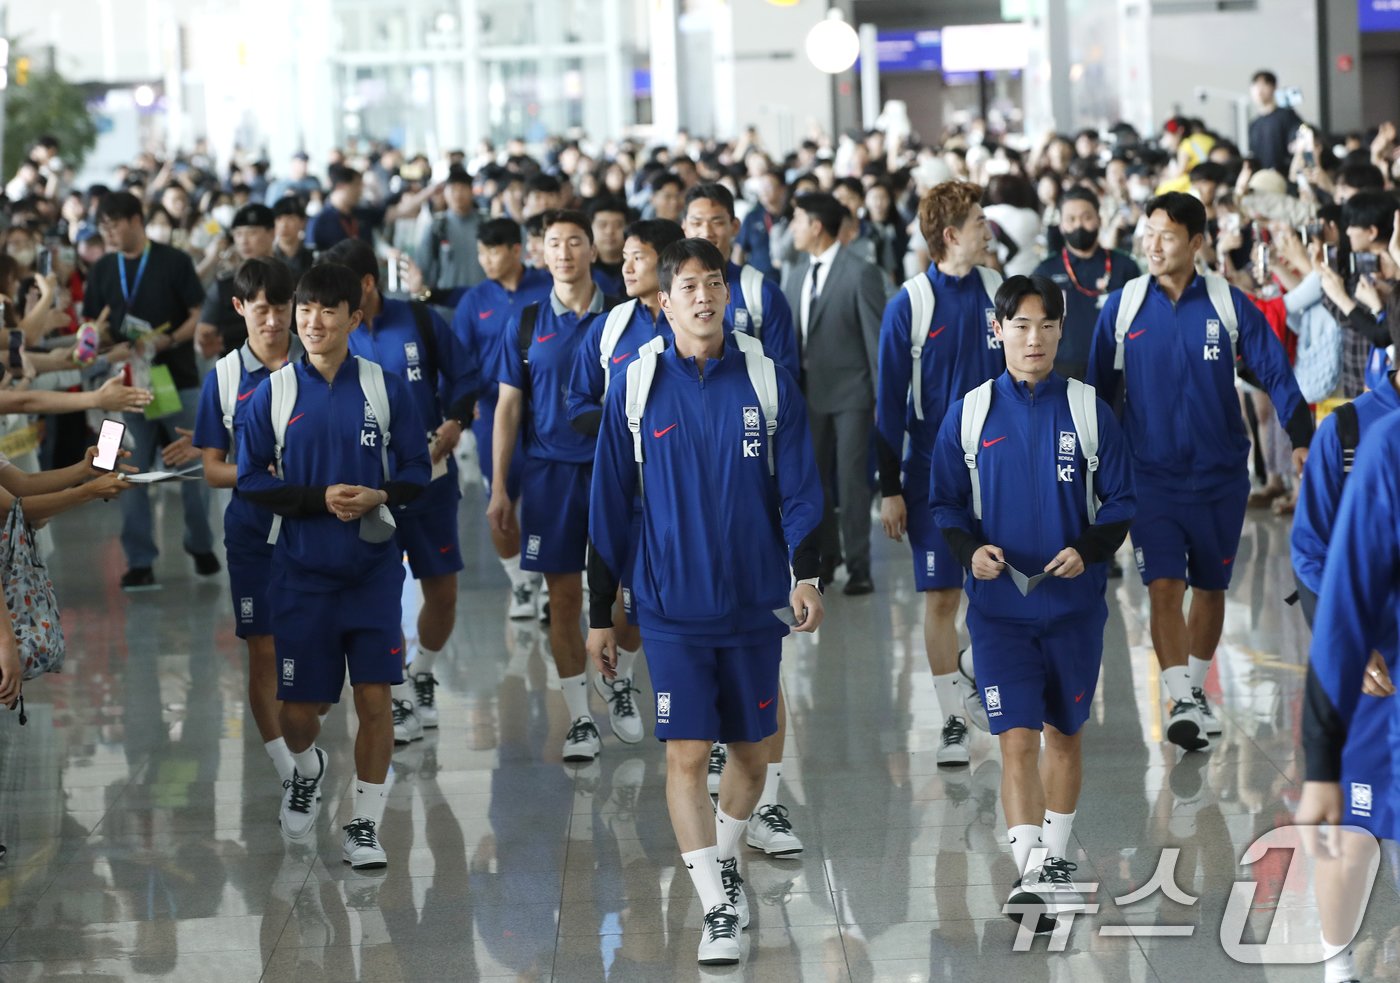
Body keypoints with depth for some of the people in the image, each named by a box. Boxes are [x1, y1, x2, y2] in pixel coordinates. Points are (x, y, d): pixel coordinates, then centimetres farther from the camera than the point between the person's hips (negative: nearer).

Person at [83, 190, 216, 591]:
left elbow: (200, 314, -4)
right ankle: (139, 561, 4)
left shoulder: (173, 262, -2)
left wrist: (168, 340, -19)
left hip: (178, 379, -3)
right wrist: (114, 348, -11)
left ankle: (201, 545, 23)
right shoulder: (102, 271, 7)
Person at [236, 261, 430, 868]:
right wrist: (320, 498, -14)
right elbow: (251, 481, 0)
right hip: (301, 572, 0)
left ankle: (364, 827, 8)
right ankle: (305, 768, 39)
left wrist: (380, 495, -16)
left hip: (374, 570, 0)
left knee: (375, 698, -5)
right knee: (299, 708, 4)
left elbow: (417, 471, 5)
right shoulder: (271, 395, 0)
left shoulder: (387, 387, 0)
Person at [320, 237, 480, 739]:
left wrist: (454, 424, -7)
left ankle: (422, 675, 33)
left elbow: (465, 375, 6)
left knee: (442, 592, 7)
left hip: (431, 475, 1)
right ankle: (400, 700, 4)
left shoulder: (419, 319, -3)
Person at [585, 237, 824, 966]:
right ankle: (718, 908, -4)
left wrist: (805, 574, -14)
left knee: (750, 749, 12)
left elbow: (798, 488, 1)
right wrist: (600, 614, 4)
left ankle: (726, 859, 37)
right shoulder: (634, 387, -1)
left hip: (756, 603, 2)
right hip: (671, 607, -1)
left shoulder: (768, 380, 0)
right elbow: (609, 505, 4)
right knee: (685, 753, -9)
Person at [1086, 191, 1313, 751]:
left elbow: (1276, 373, -4)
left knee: (1211, 588, 12)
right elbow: (1099, 389, 7)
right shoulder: (1122, 307, -1)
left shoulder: (1229, 305, -4)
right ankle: (1183, 703, -15)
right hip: (1151, 474, -1)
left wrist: (1301, 439, -16)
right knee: (1164, 587, -13)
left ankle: (1196, 689, 31)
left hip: (1220, 474, 1)